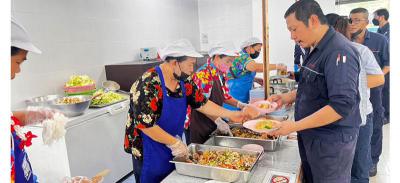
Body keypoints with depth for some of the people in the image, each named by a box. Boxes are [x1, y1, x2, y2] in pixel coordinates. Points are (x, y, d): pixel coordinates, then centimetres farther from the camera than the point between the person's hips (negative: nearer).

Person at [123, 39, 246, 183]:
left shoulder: (184, 81, -2)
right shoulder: (149, 84, -25)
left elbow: (201, 103, 7)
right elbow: (145, 124, -26)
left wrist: (230, 115, 3)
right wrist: (174, 143, -22)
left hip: (174, 149, 7)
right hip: (149, 153, -6)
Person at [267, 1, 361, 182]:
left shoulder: (339, 51, -22)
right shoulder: (318, 50, 8)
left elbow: (342, 105, -28)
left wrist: (295, 126, -26)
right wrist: (288, 97, 5)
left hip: (332, 141, -8)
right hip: (311, 136, 9)